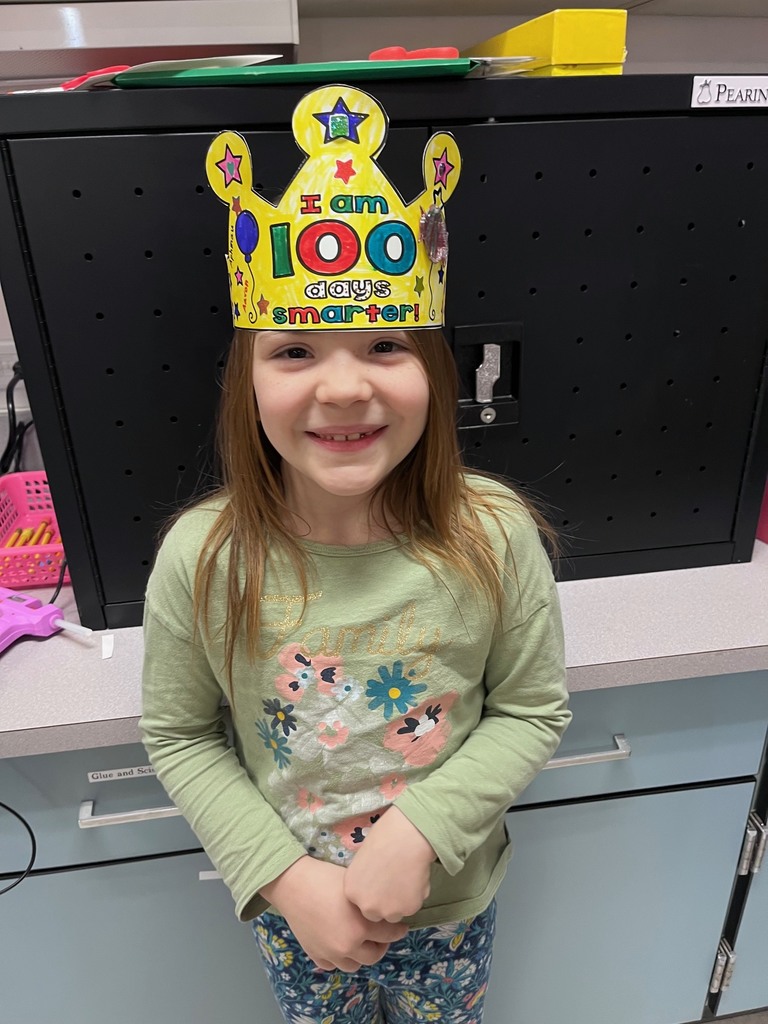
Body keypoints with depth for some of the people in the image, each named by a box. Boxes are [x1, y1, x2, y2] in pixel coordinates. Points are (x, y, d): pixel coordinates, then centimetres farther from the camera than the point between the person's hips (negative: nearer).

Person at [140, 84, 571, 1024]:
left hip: (452, 895, 1)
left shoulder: (494, 537, -25)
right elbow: (179, 735, -11)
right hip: (291, 903, 0)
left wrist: (420, 827, -23)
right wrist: (283, 875, -18)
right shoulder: (202, 559, -25)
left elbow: (533, 709, -12)